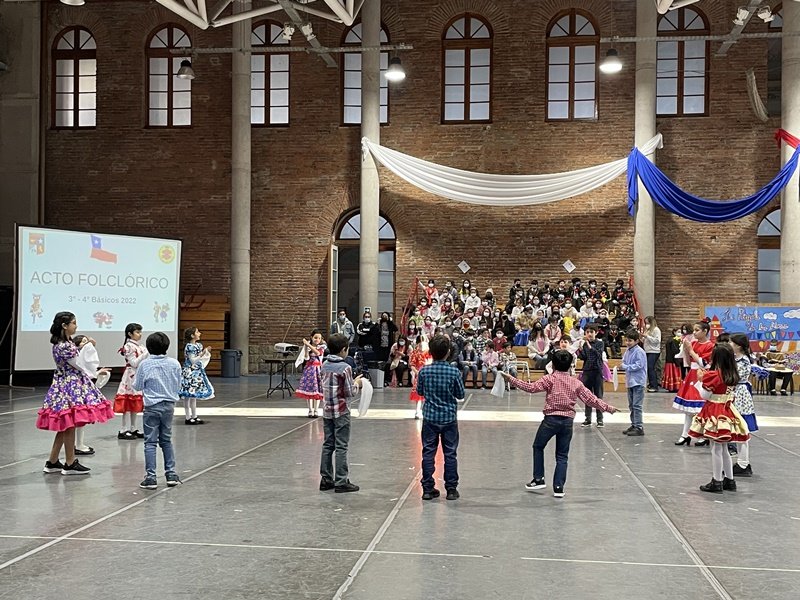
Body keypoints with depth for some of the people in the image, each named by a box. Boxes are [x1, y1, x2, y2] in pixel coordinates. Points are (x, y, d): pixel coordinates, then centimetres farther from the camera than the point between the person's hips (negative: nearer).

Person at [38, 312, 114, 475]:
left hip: (66, 386, 10)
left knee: (65, 426, 13)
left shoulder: (63, 343, 11)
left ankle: (52, 462, 19)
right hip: (70, 386, -10)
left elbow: (74, 364, 17)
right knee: (69, 424, -2)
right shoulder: (64, 346, -19)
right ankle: (70, 464, 5)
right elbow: (79, 365, -15)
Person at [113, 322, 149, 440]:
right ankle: (123, 431, -1)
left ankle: (133, 429, 18)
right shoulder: (129, 346, -12)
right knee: (128, 404, -5)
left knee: (135, 404, 12)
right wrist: (145, 355, -21)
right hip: (131, 376, -9)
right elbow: (134, 363, -17)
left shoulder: (140, 346, 13)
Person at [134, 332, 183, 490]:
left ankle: (151, 478, 0)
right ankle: (171, 474, 16)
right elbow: (178, 386, 4)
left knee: (150, 442, 2)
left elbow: (137, 386, -3)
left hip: (152, 407, -3)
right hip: (169, 405, 3)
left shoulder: (145, 364, -10)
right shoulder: (174, 364, -3)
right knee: (166, 440, 16)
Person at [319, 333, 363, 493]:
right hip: (341, 412, -6)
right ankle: (341, 482, 1)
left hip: (327, 411, 7)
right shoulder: (345, 368, -16)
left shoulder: (325, 365, 5)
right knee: (341, 447, -2)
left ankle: (326, 479, 16)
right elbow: (350, 393, -14)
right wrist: (356, 384, 6)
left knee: (328, 445, 12)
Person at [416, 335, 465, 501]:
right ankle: (451, 489, 12)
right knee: (450, 454, 8)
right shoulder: (454, 372, -12)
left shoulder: (424, 371, -8)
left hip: (430, 417, 1)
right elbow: (460, 395, -1)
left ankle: (428, 488, 11)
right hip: (449, 418, -1)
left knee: (428, 453, 8)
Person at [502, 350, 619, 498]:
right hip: (568, 421, 3)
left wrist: (511, 379, -12)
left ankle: (539, 479, 15)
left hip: (551, 419, -3)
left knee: (538, 447, 17)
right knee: (562, 455, 11)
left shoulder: (550, 379, -6)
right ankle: (559, 487, 7)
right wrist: (607, 408, 19)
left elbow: (531, 388, -15)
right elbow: (590, 399, 7)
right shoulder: (576, 383, 5)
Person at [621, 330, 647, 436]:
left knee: (636, 405, -8)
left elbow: (639, 365, -18)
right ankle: (633, 425, 24)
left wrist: (626, 367, -15)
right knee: (631, 405, 15)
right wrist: (623, 365, -4)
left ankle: (639, 427, -4)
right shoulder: (627, 351, 10)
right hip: (630, 381, 9)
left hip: (638, 382, -9)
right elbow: (624, 362, 18)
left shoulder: (639, 352, -13)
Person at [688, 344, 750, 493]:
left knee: (716, 449, -1)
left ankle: (717, 482, 4)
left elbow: (705, 395, -13)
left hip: (715, 414, -7)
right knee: (724, 449, 17)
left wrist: (700, 380, -1)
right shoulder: (732, 376, 5)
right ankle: (729, 480, 23)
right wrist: (706, 378, 12)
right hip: (727, 412, 7)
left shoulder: (713, 375, -17)